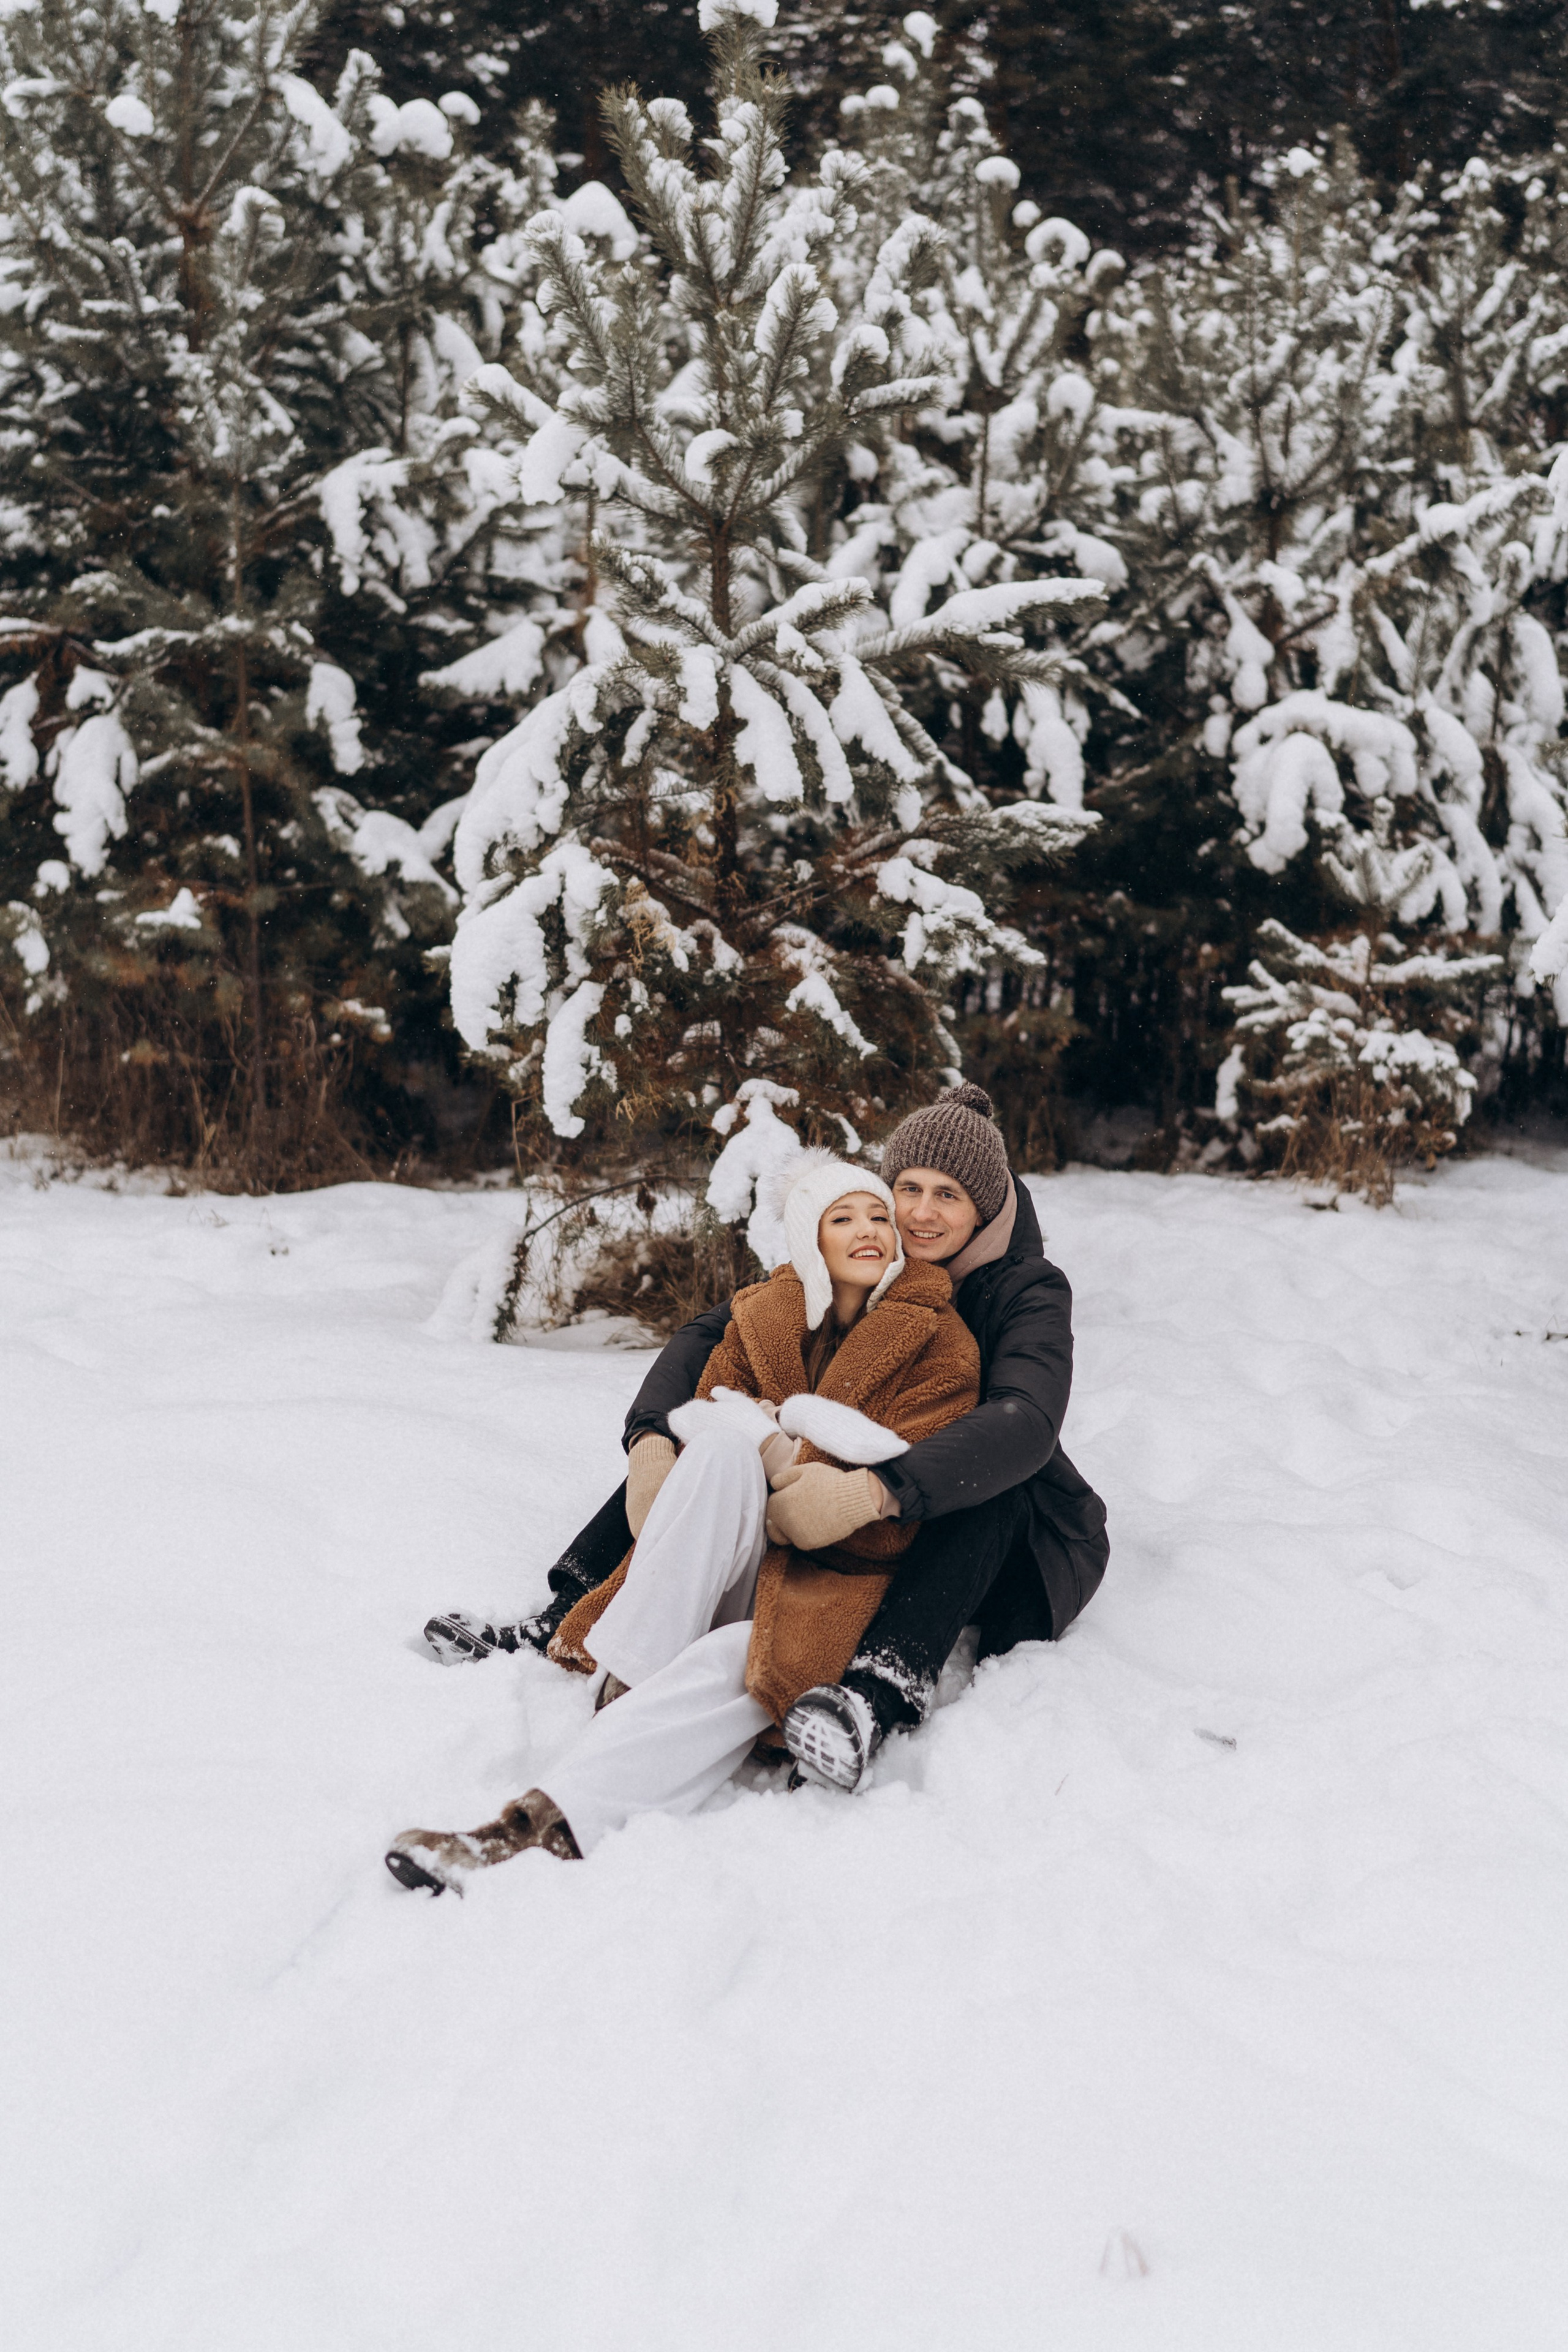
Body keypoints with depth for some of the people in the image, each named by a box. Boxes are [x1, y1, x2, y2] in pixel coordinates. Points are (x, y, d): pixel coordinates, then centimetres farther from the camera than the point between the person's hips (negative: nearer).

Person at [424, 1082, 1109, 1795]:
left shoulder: (1029, 1289, -19)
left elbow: (1026, 1423, -40)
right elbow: (712, 1329, -13)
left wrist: (876, 1492, -55)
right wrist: (651, 1438, -34)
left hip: (1009, 1543, -4)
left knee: (985, 1479, -39)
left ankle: (878, 1696, -55)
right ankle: (568, 1623, -19)